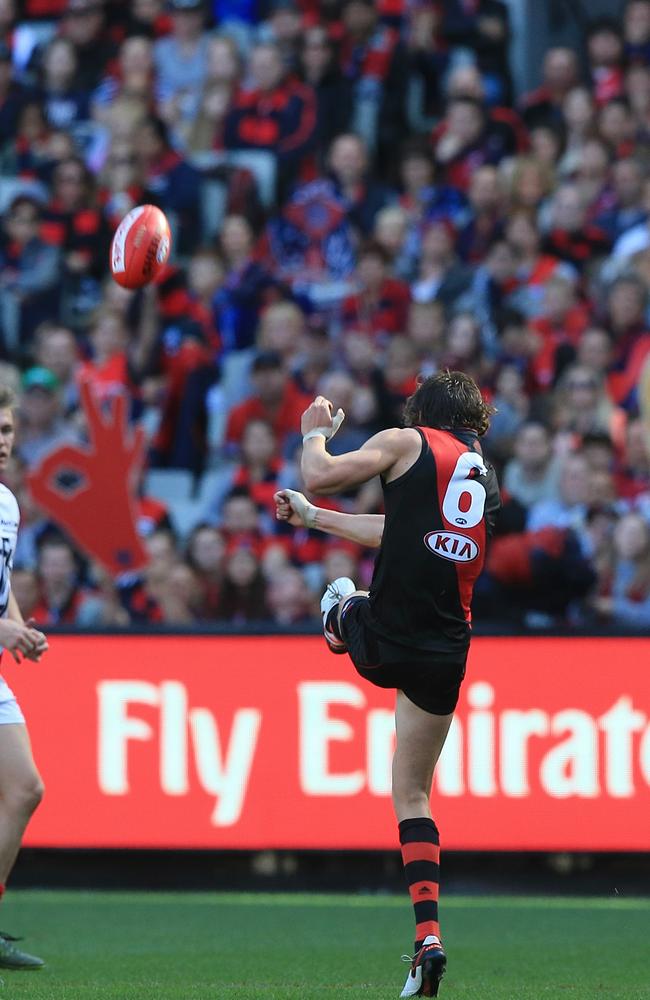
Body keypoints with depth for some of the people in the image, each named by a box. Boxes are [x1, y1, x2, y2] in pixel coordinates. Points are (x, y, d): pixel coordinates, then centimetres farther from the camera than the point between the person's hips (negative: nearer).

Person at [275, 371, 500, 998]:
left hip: (383, 639, -5)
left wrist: (314, 432, 15)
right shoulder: (486, 479, 20)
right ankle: (427, 937, 2)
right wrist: (313, 518, 39)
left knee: (340, 598, 33)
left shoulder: (408, 443, 0)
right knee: (413, 795, 13)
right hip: (444, 657, 5)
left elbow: (319, 476, -7)